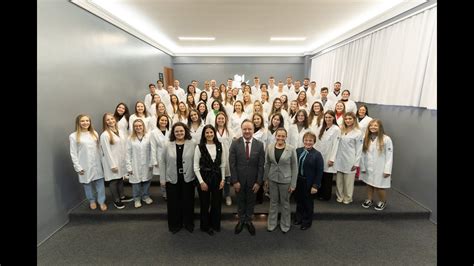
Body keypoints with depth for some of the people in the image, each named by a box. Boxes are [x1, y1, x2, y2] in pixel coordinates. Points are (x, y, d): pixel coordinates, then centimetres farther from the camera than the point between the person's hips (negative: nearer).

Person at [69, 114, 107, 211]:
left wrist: (101, 161, 6)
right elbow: (73, 153, -5)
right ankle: (92, 201, 31)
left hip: (96, 163, 3)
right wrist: (78, 167, -8)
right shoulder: (73, 136, -5)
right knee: (87, 183, 12)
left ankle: (101, 201, 17)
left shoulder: (94, 133, 8)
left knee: (100, 182, 4)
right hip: (84, 165, -2)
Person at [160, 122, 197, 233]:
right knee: (173, 203, 13)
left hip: (188, 179, -1)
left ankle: (188, 223, 34)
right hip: (172, 179, 1)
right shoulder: (168, 145, -1)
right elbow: (162, 162, 3)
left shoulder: (193, 144, -5)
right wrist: (162, 179, 1)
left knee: (188, 202, 13)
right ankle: (175, 224, 34)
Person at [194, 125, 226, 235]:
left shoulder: (220, 146, 0)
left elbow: (223, 164, 5)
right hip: (204, 177, -2)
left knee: (217, 203, 13)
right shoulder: (199, 147, -9)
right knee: (205, 204, 12)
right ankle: (205, 226, 34)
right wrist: (201, 182, -11)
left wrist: (223, 179, -1)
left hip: (217, 177, 3)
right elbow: (196, 166, -8)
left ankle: (215, 224, 37)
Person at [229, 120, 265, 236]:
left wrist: (258, 182, -9)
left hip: (253, 180, 1)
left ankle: (248, 220, 40)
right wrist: (235, 181, -11)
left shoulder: (259, 145, -7)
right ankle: (241, 220, 40)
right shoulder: (235, 143, -9)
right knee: (240, 201, 19)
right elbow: (232, 164, -9)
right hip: (239, 179, 0)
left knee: (251, 201, 18)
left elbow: (261, 165, -6)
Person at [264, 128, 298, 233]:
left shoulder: (291, 149, -12)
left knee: (285, 203, 15)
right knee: (273, 202, 17)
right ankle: (271, 223, 36)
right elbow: (267, 164, 4)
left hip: (285, 180, -2)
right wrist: (266, 179, 7)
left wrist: (293, 184, -7)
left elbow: (294, 167, -7)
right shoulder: (270, 147, -5)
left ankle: (285, 225, 37)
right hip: (272, 179, 2)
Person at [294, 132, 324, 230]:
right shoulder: (298, 151, 0)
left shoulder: (317, 154, -12)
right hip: (297, 181, 4)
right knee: (298, 201, 19)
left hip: (309, 183, -4)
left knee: (308, 202, 15)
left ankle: (307, 222, 35)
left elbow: (319, 172, -12)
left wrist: (315, 185, -15)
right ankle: (298, 218, 41)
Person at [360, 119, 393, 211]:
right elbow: (363, 153, 1)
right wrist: (363, 167, 0)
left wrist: (387, 170, -12)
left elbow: (389, 156, -10)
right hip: (368, 168, 4)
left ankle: (383, 202, 31)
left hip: (380, 169, -3)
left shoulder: (386, 139, -10)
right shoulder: (366, 139, 1)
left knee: (379, 187, 3)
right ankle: (369, 200, 34)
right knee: (369, 184, 14)